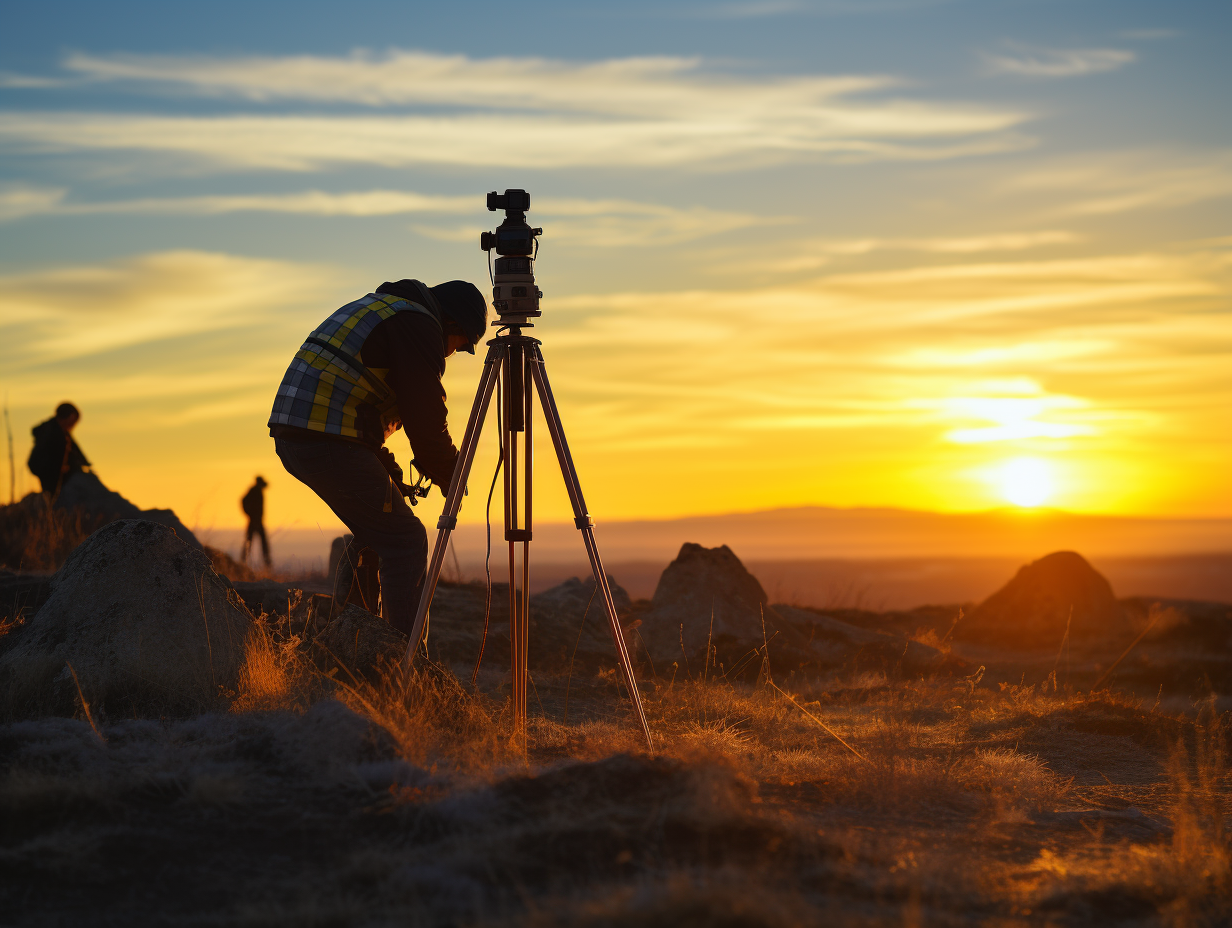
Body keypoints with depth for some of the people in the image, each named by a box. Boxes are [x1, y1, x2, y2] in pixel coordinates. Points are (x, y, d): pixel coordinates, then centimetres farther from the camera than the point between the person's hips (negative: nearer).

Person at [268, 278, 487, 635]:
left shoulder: (374, 308, 27)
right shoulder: (419, 326, -4)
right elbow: (425, 415, -7)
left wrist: (388, 470, 26)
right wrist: (449, 478, 8)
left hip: (291, 437, 10)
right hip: (331, 441, -10)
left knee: (373, 532, 24)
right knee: (405, 540, -5)